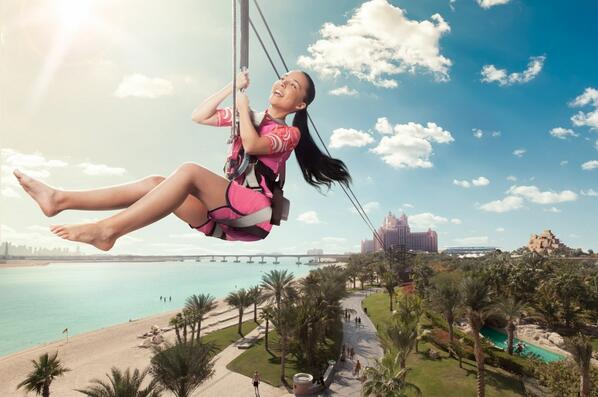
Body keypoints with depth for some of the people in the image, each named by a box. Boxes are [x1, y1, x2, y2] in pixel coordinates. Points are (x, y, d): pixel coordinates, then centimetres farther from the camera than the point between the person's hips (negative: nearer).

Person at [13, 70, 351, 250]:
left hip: (255, 209, -7)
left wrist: (242, 102, -4)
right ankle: (60, 199, -14)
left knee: (189, 171, -30)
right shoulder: (251, 115, 22)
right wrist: (232, 87, 15)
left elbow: (251, 144, -19)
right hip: (225, 212, 7)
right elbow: (198, 116, 15)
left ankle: (107, 230, -33)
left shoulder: (290, 132, 3)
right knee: (154, 183, -10)